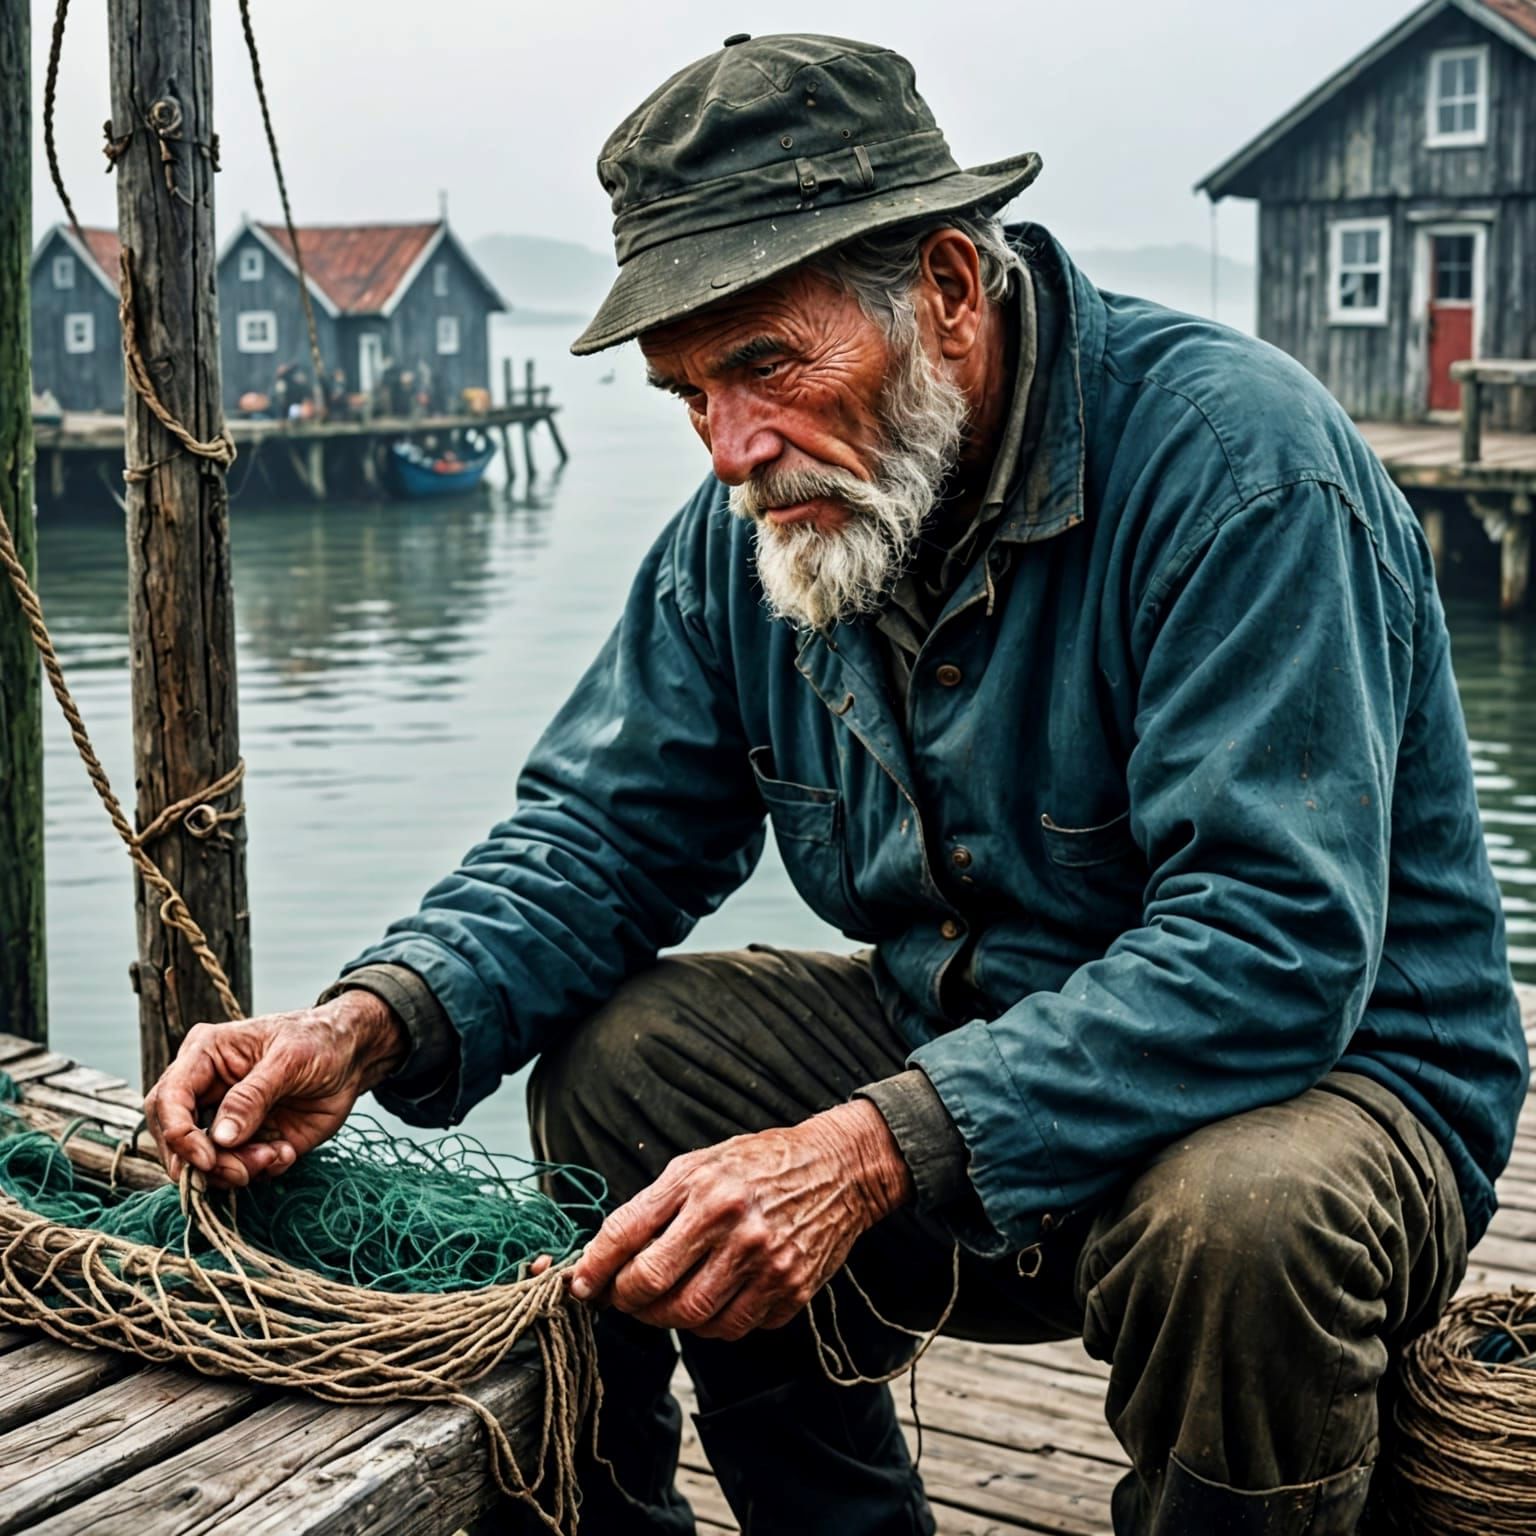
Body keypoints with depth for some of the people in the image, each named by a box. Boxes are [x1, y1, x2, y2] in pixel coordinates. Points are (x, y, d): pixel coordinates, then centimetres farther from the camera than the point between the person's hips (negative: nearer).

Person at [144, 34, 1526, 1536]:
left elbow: (1274, 944, -31)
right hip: (961, 1048, 6)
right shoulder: (750, 524, -2)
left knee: (1242, 1209, -37)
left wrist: (872, 1151, -41)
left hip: (1338, 1065, -6)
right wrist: (375, 1018, -19)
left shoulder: (1230, 455, -24)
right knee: (610, 1060, -8)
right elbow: (601, 831, 2)